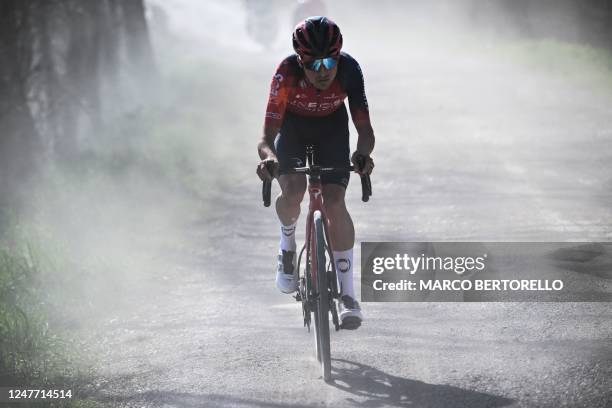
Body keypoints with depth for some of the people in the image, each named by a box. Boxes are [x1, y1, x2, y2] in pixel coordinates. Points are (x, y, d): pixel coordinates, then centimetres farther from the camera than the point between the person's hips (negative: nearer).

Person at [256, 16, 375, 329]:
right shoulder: (287, 73, -36)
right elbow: (268, 135, -38)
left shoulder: (349, 70, -32)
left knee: (335, 202, -15)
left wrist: (363, 154, -54)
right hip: (293, 125, -1)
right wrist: (267, 157, -60)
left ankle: (347, 294, -10)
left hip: (332, 128, 1)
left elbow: (364, 128, -32)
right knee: (293, 193, -25)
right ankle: (287, 246, 9)